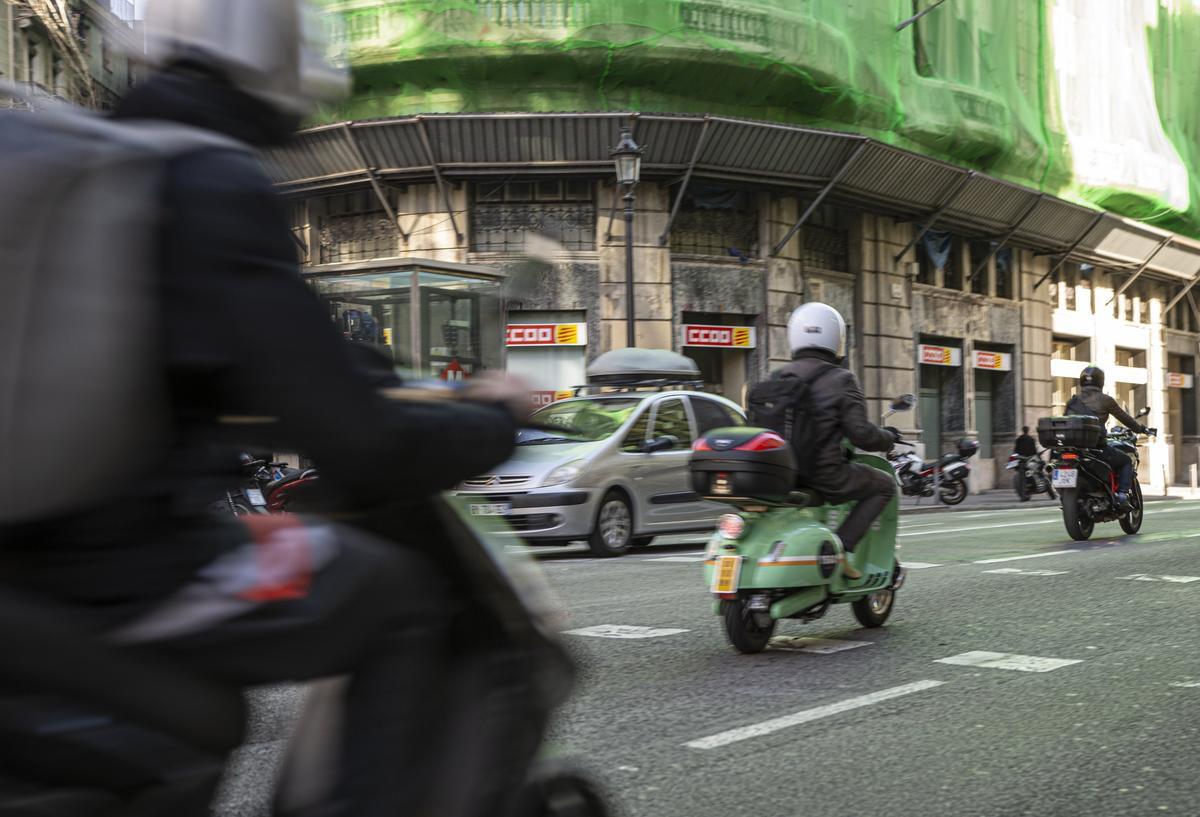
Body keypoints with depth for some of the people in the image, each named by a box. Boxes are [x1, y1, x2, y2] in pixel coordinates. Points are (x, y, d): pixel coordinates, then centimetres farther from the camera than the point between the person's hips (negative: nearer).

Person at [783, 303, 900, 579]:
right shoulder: (841, 380, -8)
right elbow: (860, 432, -13)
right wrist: (887, 438, 8)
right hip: (825, 475, -6)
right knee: (884, 485, 15)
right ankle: (840, 547, -1)